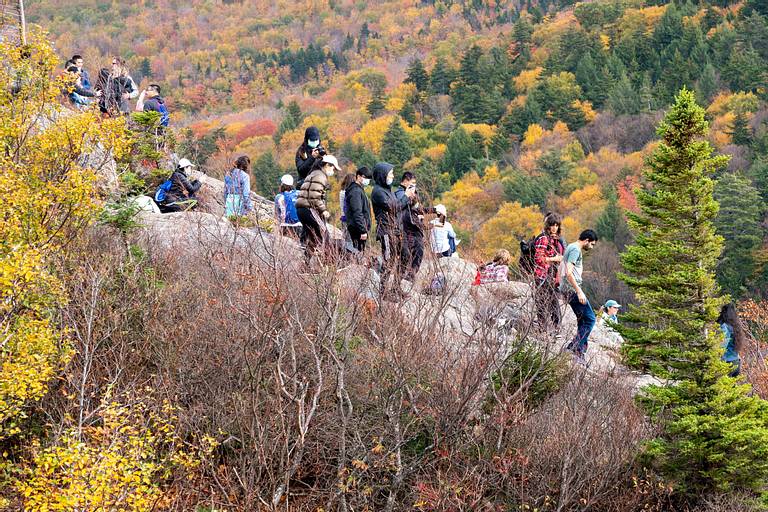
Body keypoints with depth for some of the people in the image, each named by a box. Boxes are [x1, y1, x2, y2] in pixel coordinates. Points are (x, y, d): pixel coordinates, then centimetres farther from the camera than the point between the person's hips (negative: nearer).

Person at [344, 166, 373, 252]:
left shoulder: (360, 190, 19)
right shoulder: (356, 191, -14)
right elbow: (357, 213, -21)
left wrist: (365, 229, 22)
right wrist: (363, 231, -23)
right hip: (357, 229, -10)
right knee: (359, 251, -11)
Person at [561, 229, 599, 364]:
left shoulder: (571, 247, 20)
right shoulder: (575, 250, -12)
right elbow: (568, 272, -22)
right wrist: (579, 292, -23)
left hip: (568, 289, 10)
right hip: (572, 288, -10)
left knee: (583, 320, 11)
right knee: (590, 319, -10)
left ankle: (579, 353, 8)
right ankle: (575, 349, -13)